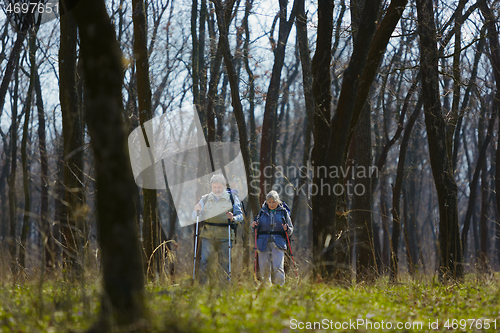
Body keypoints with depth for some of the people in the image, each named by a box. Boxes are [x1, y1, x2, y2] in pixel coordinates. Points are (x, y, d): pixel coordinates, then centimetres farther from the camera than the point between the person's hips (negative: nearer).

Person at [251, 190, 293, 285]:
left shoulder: (283, 212, 8)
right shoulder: (262, 212, 13)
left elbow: (291, 230, 10)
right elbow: (258, 228, 21)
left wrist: (287, 229, -12)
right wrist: (254, 226, -1)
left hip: (278, 244, -2)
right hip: (263, 243, 2)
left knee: (278, 268, -15)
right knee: (264, 269, 2)